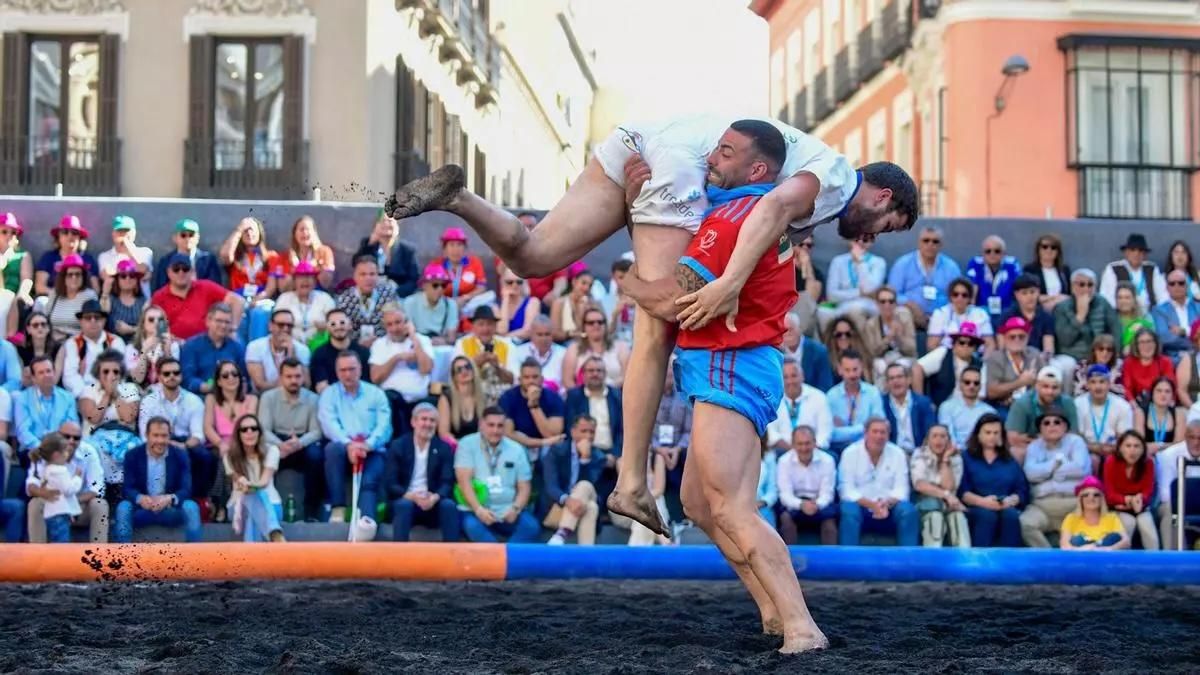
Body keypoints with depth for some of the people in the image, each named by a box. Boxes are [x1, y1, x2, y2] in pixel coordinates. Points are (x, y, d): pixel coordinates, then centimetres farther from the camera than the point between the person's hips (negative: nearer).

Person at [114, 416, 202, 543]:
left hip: (171, 510, 0)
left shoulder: (180, 456, -3)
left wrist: (169, 499, -34)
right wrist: (140, 499, -35)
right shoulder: (132, 456, -3)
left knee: (191, 507, -28)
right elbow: (128, 489, -10)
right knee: (123, 507, -29)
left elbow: (186, 490, -11)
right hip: (141, 510, 0)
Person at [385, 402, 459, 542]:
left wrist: (435, 497, -26)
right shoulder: (398, 446, 1)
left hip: (432, 503, 2)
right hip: (406, 500, -1)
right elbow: (390, 484, -6)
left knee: (449, 505, -30)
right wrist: (412, 496, -25)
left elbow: (447, 483, -2)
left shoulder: (444, 448, 7)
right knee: (404, 504, -35)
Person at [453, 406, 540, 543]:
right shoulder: (467, 445, 1)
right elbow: (464, 481, -9)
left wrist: (515, 508, -13)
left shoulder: (516, 449, 10)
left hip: (507, 512, 3)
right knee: (472, 526, -36)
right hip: (476, 510, -3)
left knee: (531, 526, -26)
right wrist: (478, 509, -24)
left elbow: (524, 487, 8)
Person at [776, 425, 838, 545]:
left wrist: (816, 504, -36)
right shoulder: (784, 461, -8)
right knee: (786, 517, -31)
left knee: (829, 514, -30)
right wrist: (801, 504, -36)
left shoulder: (827, 460, -7)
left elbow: (827, 492, -11)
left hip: (819, 503, 0)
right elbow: (785, 494, -14)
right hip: (795, 503, 0)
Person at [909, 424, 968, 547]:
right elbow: (919, 485, -15)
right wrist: (946, 495, -24)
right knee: (934, 514, -36)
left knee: (958, 514, -32)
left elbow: (949, 487, -9)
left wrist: (945, 460, -9)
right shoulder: (919, 455, -1)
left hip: (947, 502, 2)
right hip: (924, 501, -2)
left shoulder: (955, 458, 5)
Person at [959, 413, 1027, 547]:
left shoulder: (1010, 461, 23)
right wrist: (982, 501, -18)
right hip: (976, 509, -2)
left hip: (1006, 508, 2)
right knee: (987, 515, -36)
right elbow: (961, 492, -1)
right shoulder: (967, 458, 13)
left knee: (1010, 515, -32)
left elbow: (1023, 491, 12)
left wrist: (1011, 500, -11)